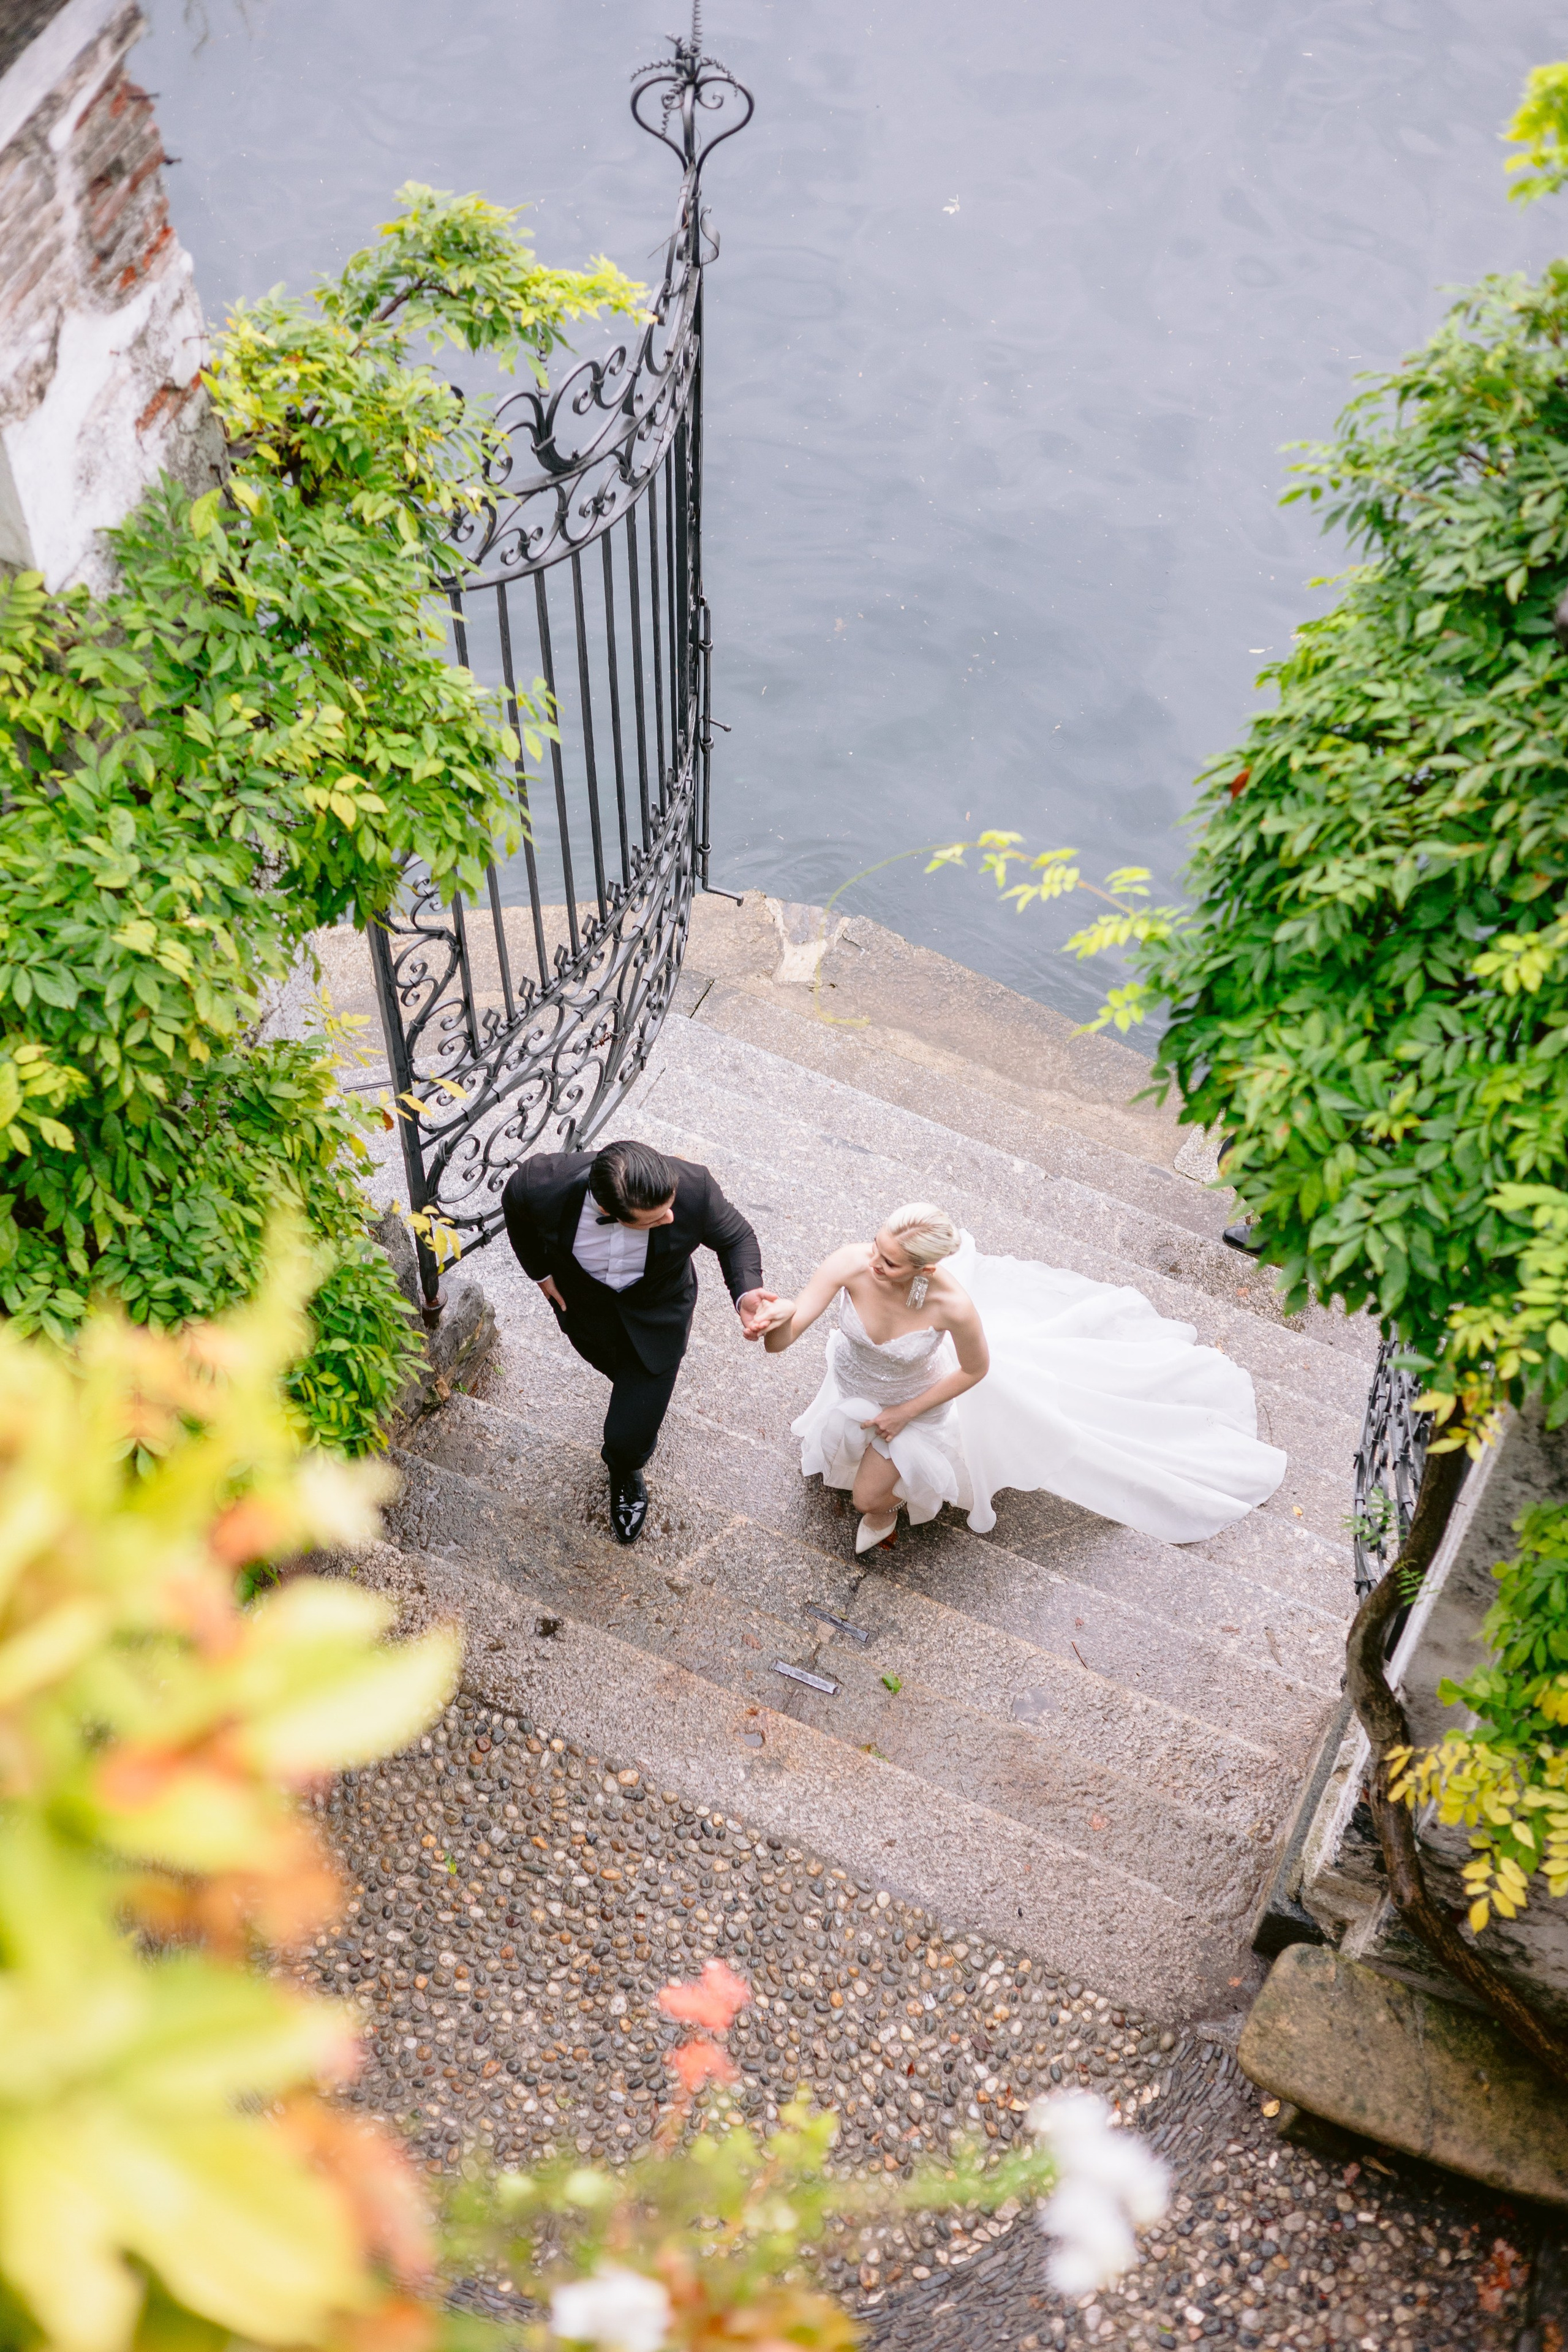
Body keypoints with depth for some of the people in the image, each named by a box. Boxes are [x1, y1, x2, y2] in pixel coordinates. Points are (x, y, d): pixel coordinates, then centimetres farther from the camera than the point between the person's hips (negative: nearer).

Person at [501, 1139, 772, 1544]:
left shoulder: (693, 1188, -40)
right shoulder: (544, 1184, -39)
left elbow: (736, 1237, -17)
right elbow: (514, 1202, -11)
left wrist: (746, 1293, -36)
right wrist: (539, 1270, -3)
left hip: (657, 1311, -1)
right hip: (583, 1302, 1)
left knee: (629, 1439, 1)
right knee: (609, 1362, 33)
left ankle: (625, 1473, 40)